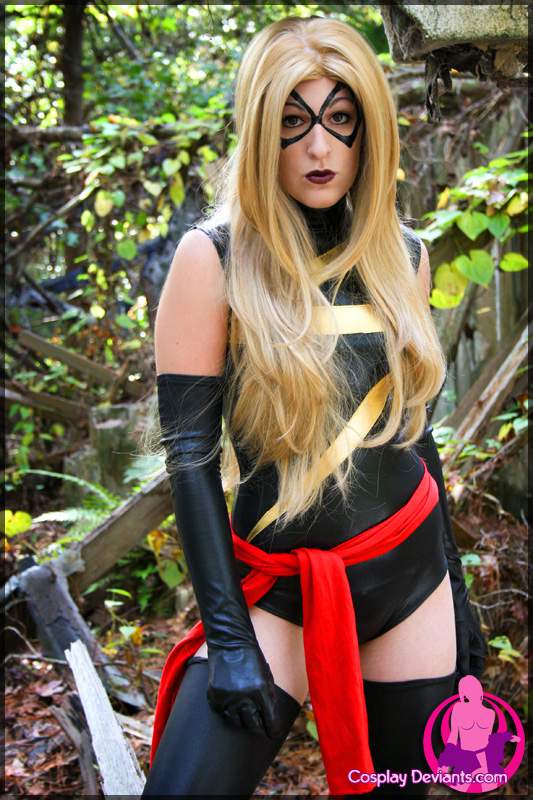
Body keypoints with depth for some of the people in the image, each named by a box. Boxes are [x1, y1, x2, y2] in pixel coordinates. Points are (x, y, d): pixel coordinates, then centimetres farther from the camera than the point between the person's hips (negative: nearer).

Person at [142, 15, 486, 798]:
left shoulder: (404, 256, 3)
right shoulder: (215, 258, -9)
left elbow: (411, 430, 11)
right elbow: (191, 450, -11)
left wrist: (457, 591, 14)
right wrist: (228, 635, -15)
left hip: (412, 582, 4)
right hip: (280, 592, -3)